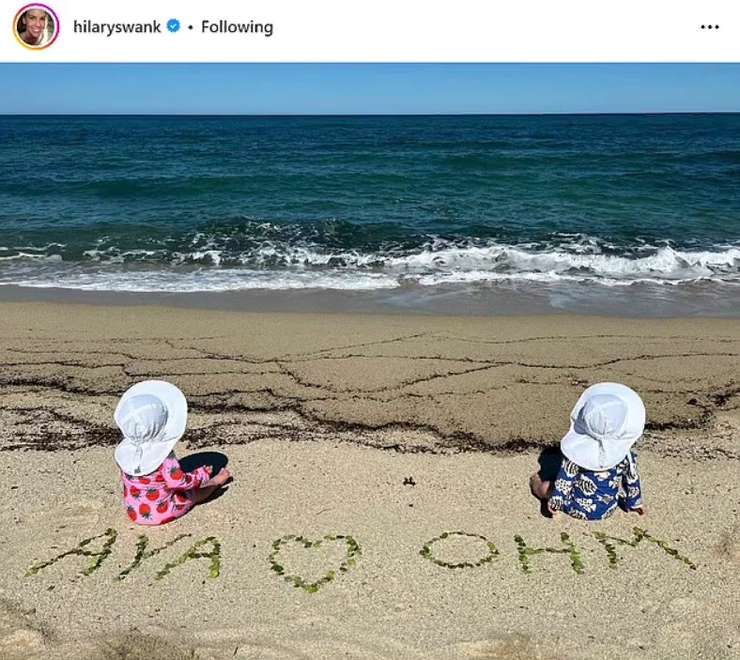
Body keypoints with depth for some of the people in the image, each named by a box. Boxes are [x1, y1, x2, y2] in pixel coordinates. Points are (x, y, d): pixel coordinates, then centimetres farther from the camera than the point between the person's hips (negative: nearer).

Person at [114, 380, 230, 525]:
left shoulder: (123, 450, -12)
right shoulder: (163, 454, -31)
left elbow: (126, 478, 5)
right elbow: (180, 482, -34)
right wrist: (202, 475, -16)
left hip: (134, 513, 6)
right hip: (161, 514, -6)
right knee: (195, 491, 19)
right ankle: (215, 482, 47)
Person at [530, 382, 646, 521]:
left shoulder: (577, 449, -22)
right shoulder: (624, 453, -16)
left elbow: (565, 477, -17)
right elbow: (632, 479, -1)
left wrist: (555, 501, -6)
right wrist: (635, 502, 15)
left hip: (577, 508, -4)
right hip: (607, 510, 4)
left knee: (547, 486, 18)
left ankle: (539, 487, 52)